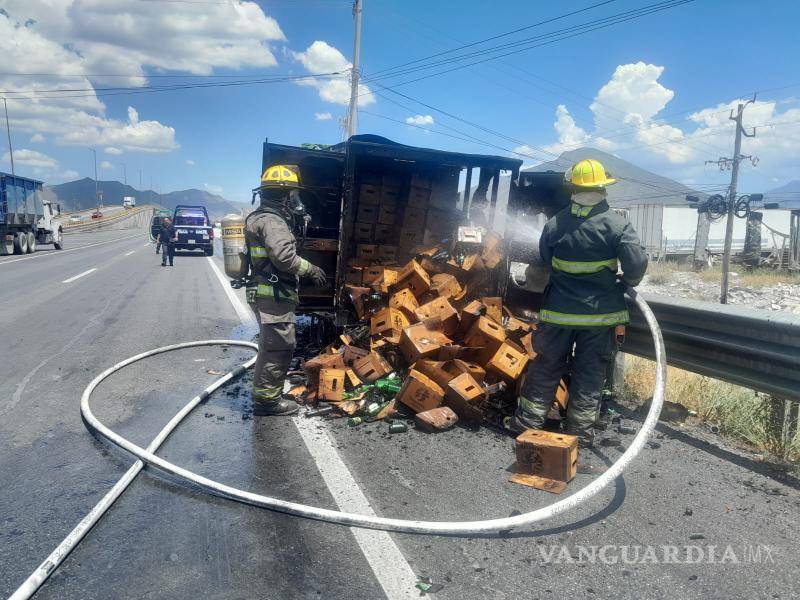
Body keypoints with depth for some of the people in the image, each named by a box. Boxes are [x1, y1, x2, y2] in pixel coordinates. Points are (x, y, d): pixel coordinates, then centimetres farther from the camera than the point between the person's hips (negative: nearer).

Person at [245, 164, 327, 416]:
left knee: (271, 346, 18)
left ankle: (267, 393, 29)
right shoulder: (271, 221, -15)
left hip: (267, 293, 11)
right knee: (279, 347, -6)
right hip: (274, 296, -11)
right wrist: (311, 269, -14)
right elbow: (284, 257, -26)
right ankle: (267, 400, 1)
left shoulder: (264, 218, 19)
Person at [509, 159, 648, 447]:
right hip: (600, 313, -1)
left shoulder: (554, 225, -3)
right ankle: (580, 433, 19)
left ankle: (527, 422, 22)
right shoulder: (617, 225, -11)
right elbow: (637, 265, -16)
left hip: (559, 311, 2)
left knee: (546, 367, 14)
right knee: (589, 374, 11)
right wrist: (627, 282, 6)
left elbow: (543, 262, 6)